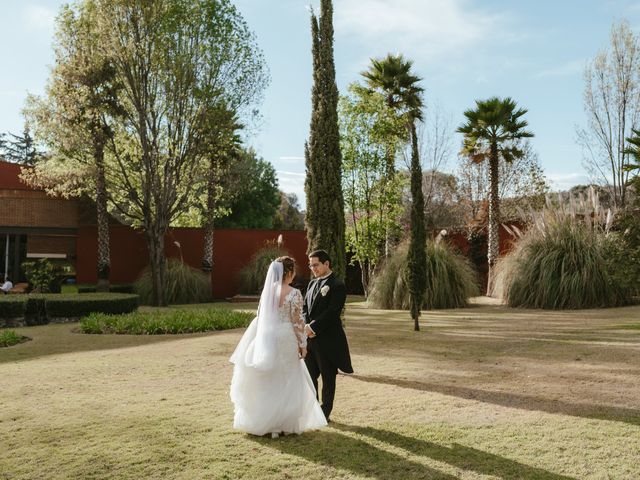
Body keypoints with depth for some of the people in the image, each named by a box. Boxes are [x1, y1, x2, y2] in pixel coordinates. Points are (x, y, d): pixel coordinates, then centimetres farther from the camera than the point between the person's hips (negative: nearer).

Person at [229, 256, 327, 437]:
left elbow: (259, 317, 7)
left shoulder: (267, 290, 2)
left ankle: (263, 421, 27)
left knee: (268, 380, 17)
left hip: (267, 338, 5)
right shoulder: (294, 293, -14)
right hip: (286, 339, -5)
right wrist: (303, 344, -4)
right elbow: (297, 321, -13)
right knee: (286, 381, 9)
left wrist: (262, 340, 17)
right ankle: (282, 424, 14)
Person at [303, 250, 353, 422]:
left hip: (327, 339, -7)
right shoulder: (312, 283, 14)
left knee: (328, 378, 5)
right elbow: (304, 307, 12)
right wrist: (306, 327, -6)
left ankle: (325, 413, 16)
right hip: (310, 338, 7)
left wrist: (313, 327, -17)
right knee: (309, 376, 13)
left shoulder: (337, 285, -10)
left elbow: (332, 312, -18)